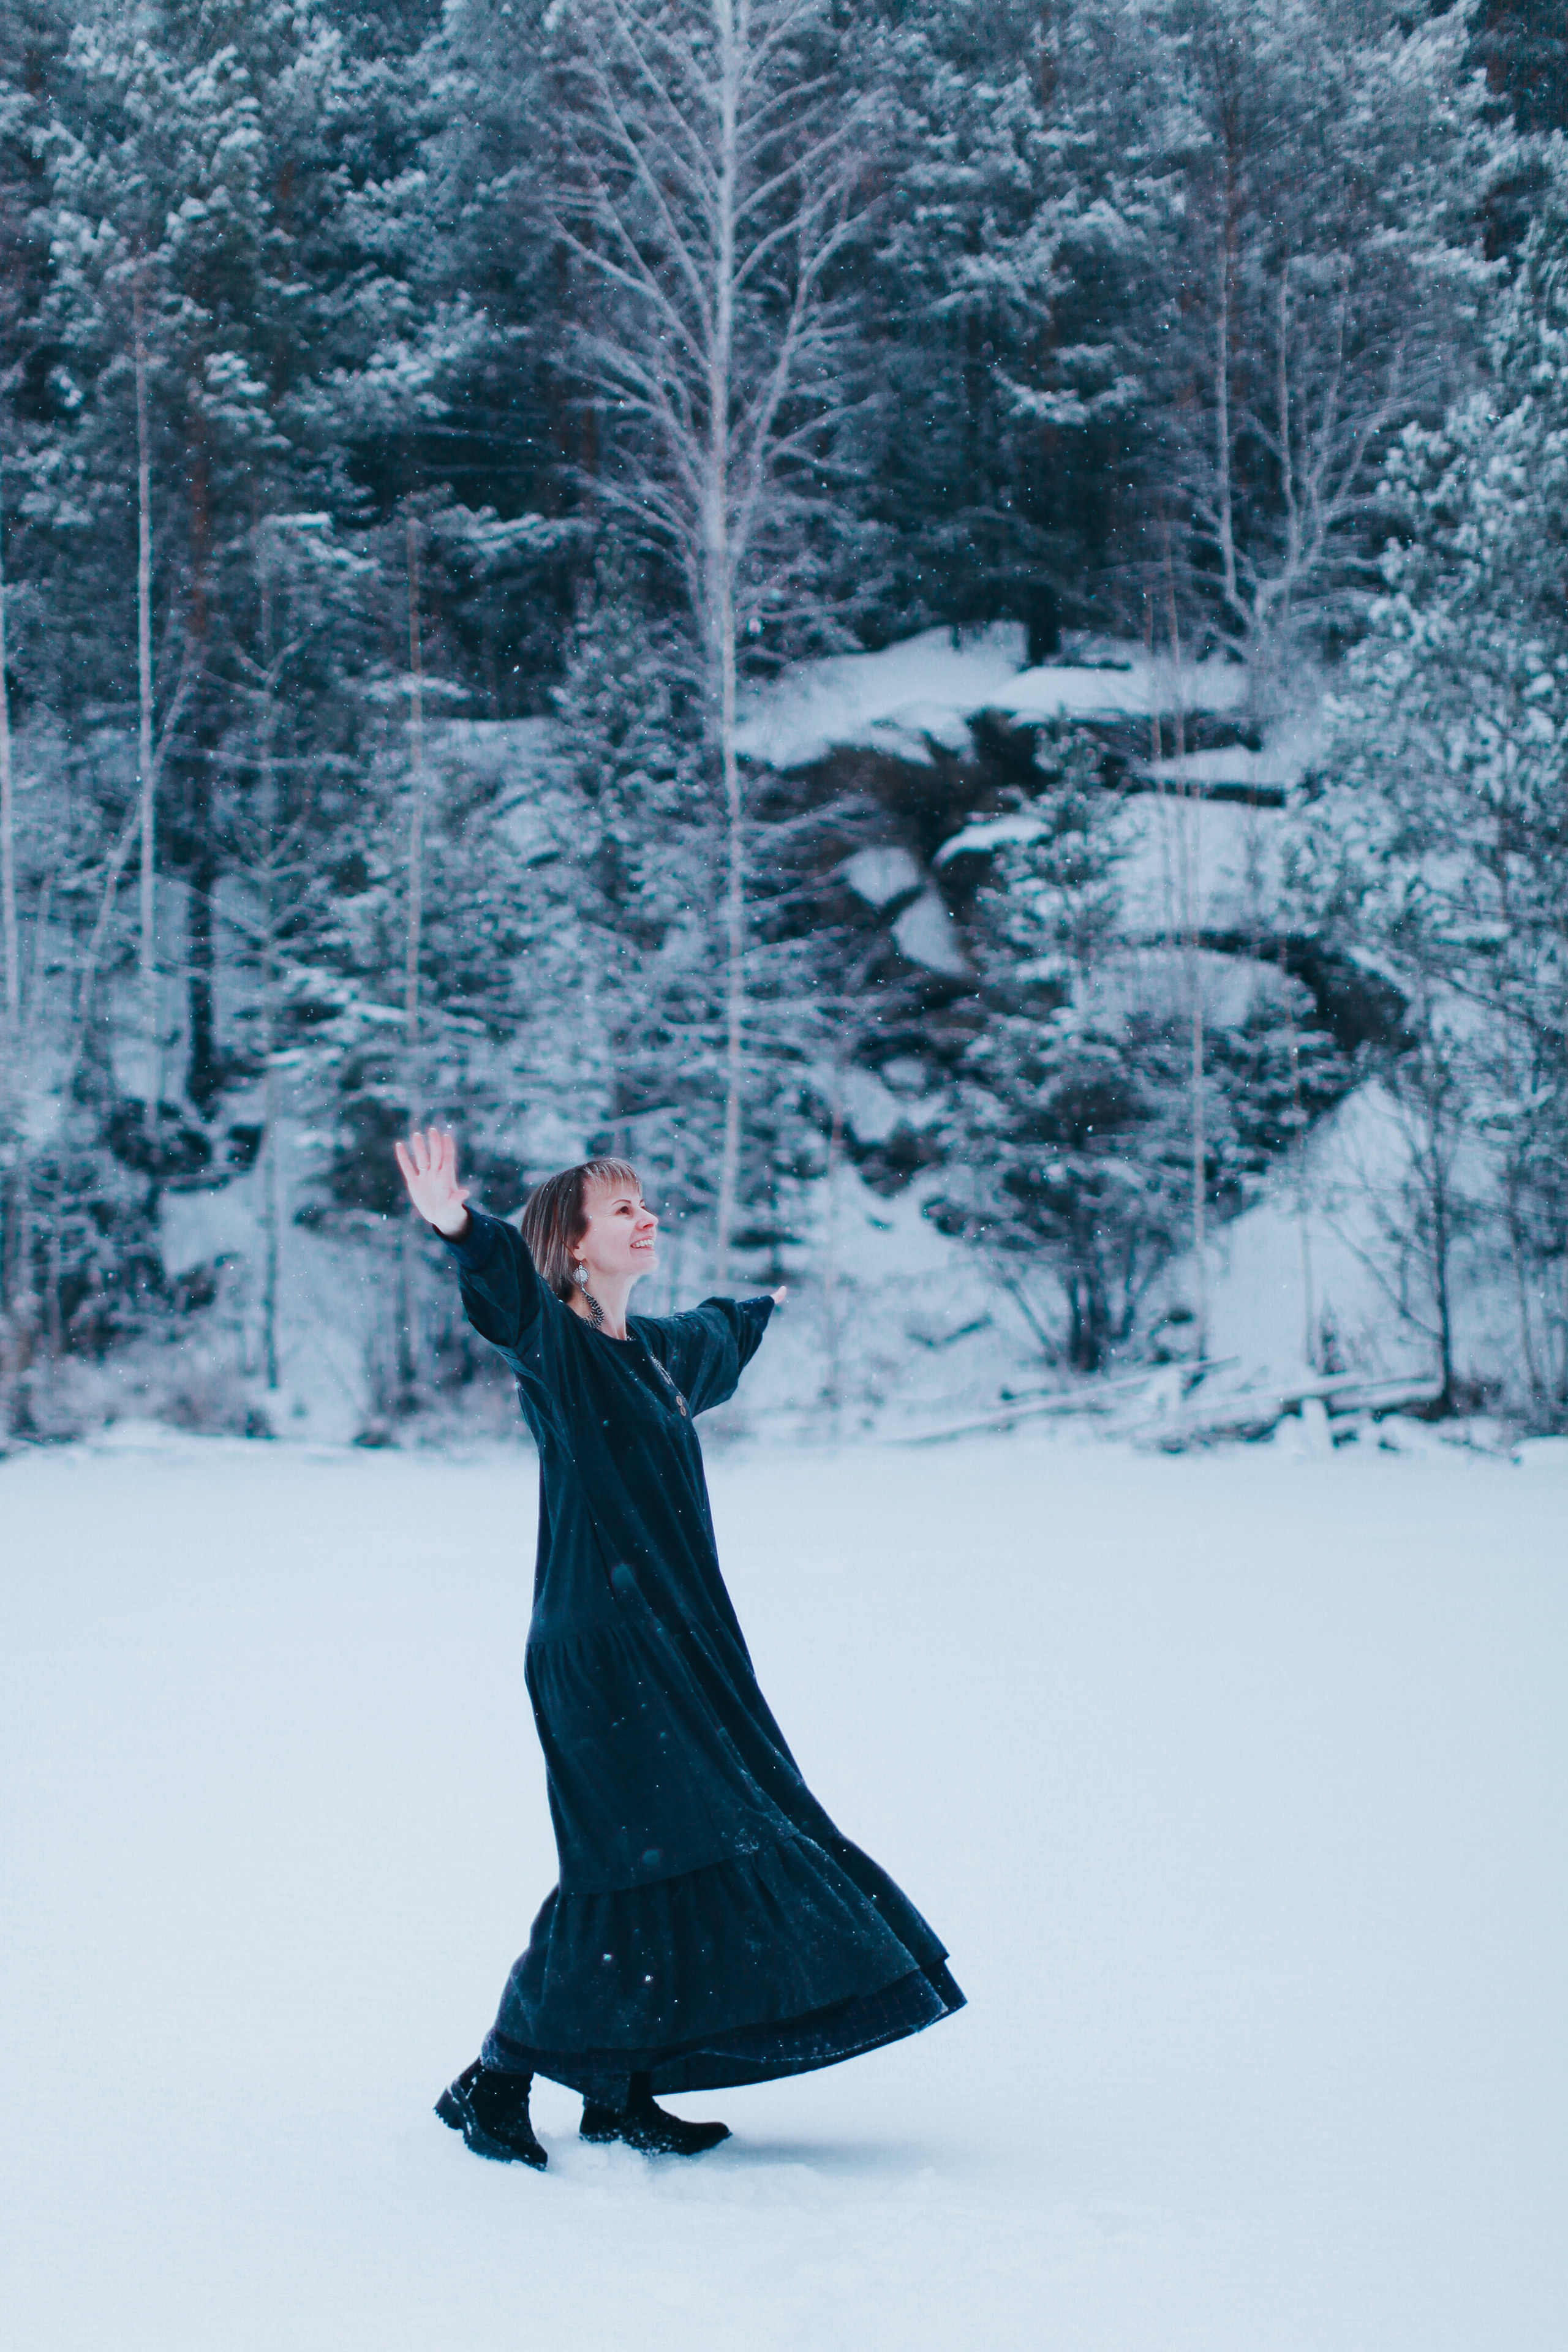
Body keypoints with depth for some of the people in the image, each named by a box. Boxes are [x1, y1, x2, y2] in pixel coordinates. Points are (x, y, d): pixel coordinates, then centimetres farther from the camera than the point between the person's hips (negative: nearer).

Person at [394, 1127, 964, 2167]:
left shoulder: (662, 1349, 14)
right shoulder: (554, 1347, -10)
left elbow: (716, 1337, 39)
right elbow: (509, 1290, -32)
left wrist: (764, 1310, 60)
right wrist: (462, 1229, -54)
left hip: (682, 1651, 9)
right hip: (599, 1658, -9)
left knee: (702, 1852, 8)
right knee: (636, 1869, -11)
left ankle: (620, 2092, 17)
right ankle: (493, 2085, 2)